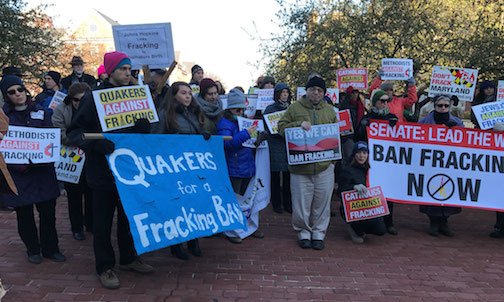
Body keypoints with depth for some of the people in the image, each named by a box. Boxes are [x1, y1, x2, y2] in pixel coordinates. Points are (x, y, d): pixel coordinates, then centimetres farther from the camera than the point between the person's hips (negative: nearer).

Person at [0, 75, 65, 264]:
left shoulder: (40, 112, 8)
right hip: (18, 174, -1)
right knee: (24, 214, 8)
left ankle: (50, 248, 21)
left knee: (48, 211, 4)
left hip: (43, 172, 2)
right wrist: (17, 165, -15)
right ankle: (33, 250, 26)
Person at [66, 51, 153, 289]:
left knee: (129, 216, 15)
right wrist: (95, 144, -28)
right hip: (102, 171, -4)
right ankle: (105, 268, 21)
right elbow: (73, 131, -10)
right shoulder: (94, 98, -6)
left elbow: (145, 131, 10)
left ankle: (128, 258, 33)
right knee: (102, 221, 5)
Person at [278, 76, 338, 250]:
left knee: (322, 202, 8)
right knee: (301, 201, 4)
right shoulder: (294, 108, 5)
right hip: (300, 165, -2)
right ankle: (303, 232, 23)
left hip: (324, 166, 2)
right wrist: (299, 124, -14)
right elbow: (281, 127, 2)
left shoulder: (330, 110, 13)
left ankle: (318, 233, 23)